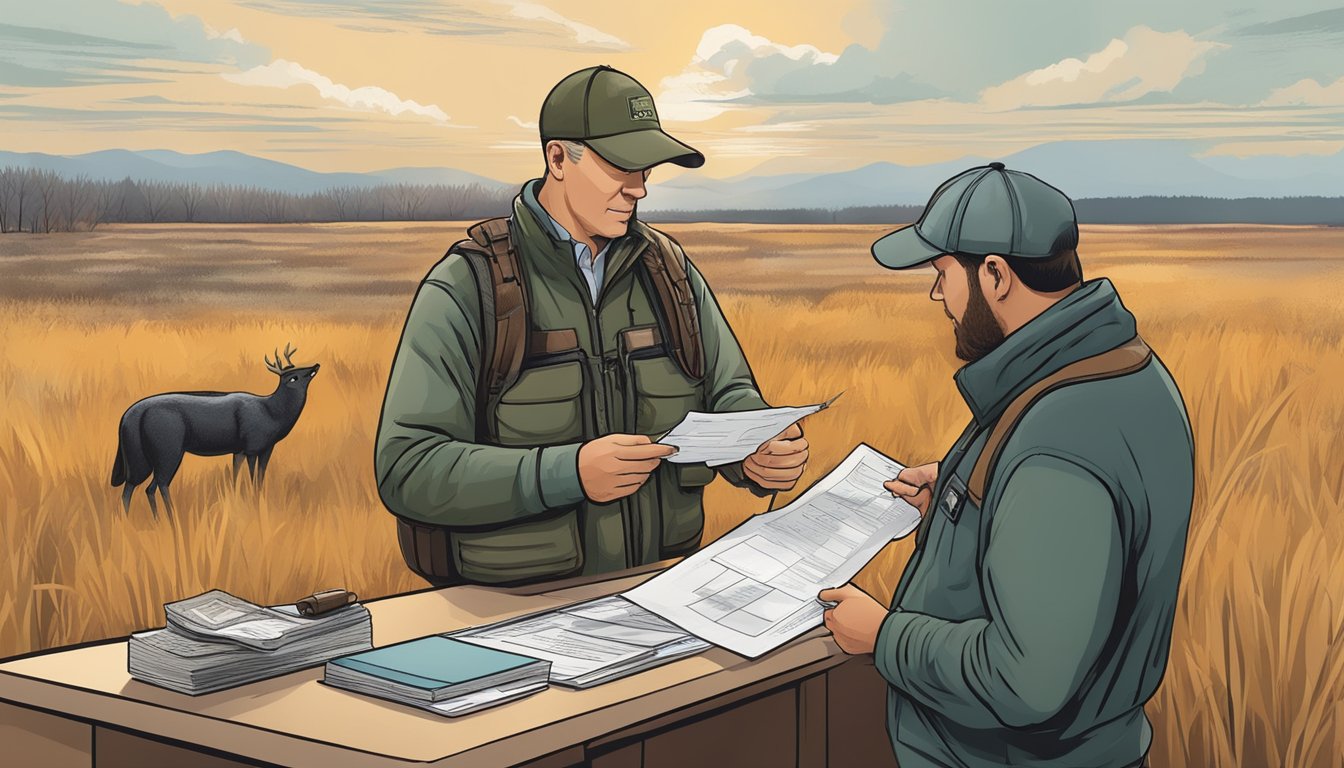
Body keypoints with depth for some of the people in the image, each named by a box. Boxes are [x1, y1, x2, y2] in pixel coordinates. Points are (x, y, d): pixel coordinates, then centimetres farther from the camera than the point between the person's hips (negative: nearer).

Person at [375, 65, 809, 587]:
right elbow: (405, 469, -15)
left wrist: (761, 449, -7)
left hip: (658, 590, 2)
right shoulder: (466, 290, -8)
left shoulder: (672, 273, 11)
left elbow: (728, 394, 18)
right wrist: (568, 473, -26)